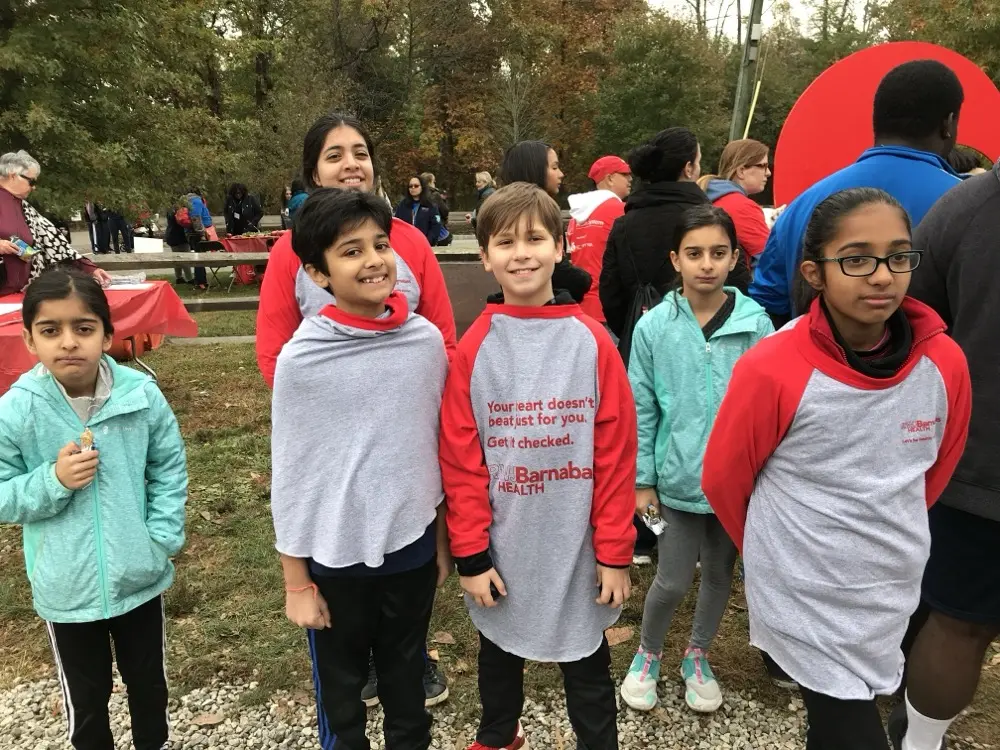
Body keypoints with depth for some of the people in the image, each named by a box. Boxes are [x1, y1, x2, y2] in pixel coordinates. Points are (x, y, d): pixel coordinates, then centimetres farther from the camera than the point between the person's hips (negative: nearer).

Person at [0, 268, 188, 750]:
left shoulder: (142, 395, -15)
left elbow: (169, 469, -3)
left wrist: (161, 540, -9)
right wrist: (53, 481, -25)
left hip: (140, 576, 1)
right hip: (66, 589, -1)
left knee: (148, 681, 24)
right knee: (85, 698, 20)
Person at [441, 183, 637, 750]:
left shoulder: (592, 342, -9)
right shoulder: (473, 349, -8)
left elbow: (616, 455, -8)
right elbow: (460, 461, -6)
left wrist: (615, 551, -7)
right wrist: (470, 553, -7)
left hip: (577, 545, -1)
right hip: (501, 546, 2)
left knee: (586, 659, 18)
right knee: (500, 647, 25)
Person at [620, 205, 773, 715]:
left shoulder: (756, 324, -9)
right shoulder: (654, 326, -9)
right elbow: (641, 409, -3)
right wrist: (642, 480, -2)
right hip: (678, 478, -1)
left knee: (719, 573, 18)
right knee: (672, 581, 6)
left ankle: (697, 658, 43)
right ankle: (648, 655, 35)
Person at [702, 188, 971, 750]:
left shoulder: (946, 364, -8)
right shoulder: (772, 370, -21)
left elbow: (936, 470, 10)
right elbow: (723, 480, -7)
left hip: (894, 596, 5)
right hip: (804, 597, -4)